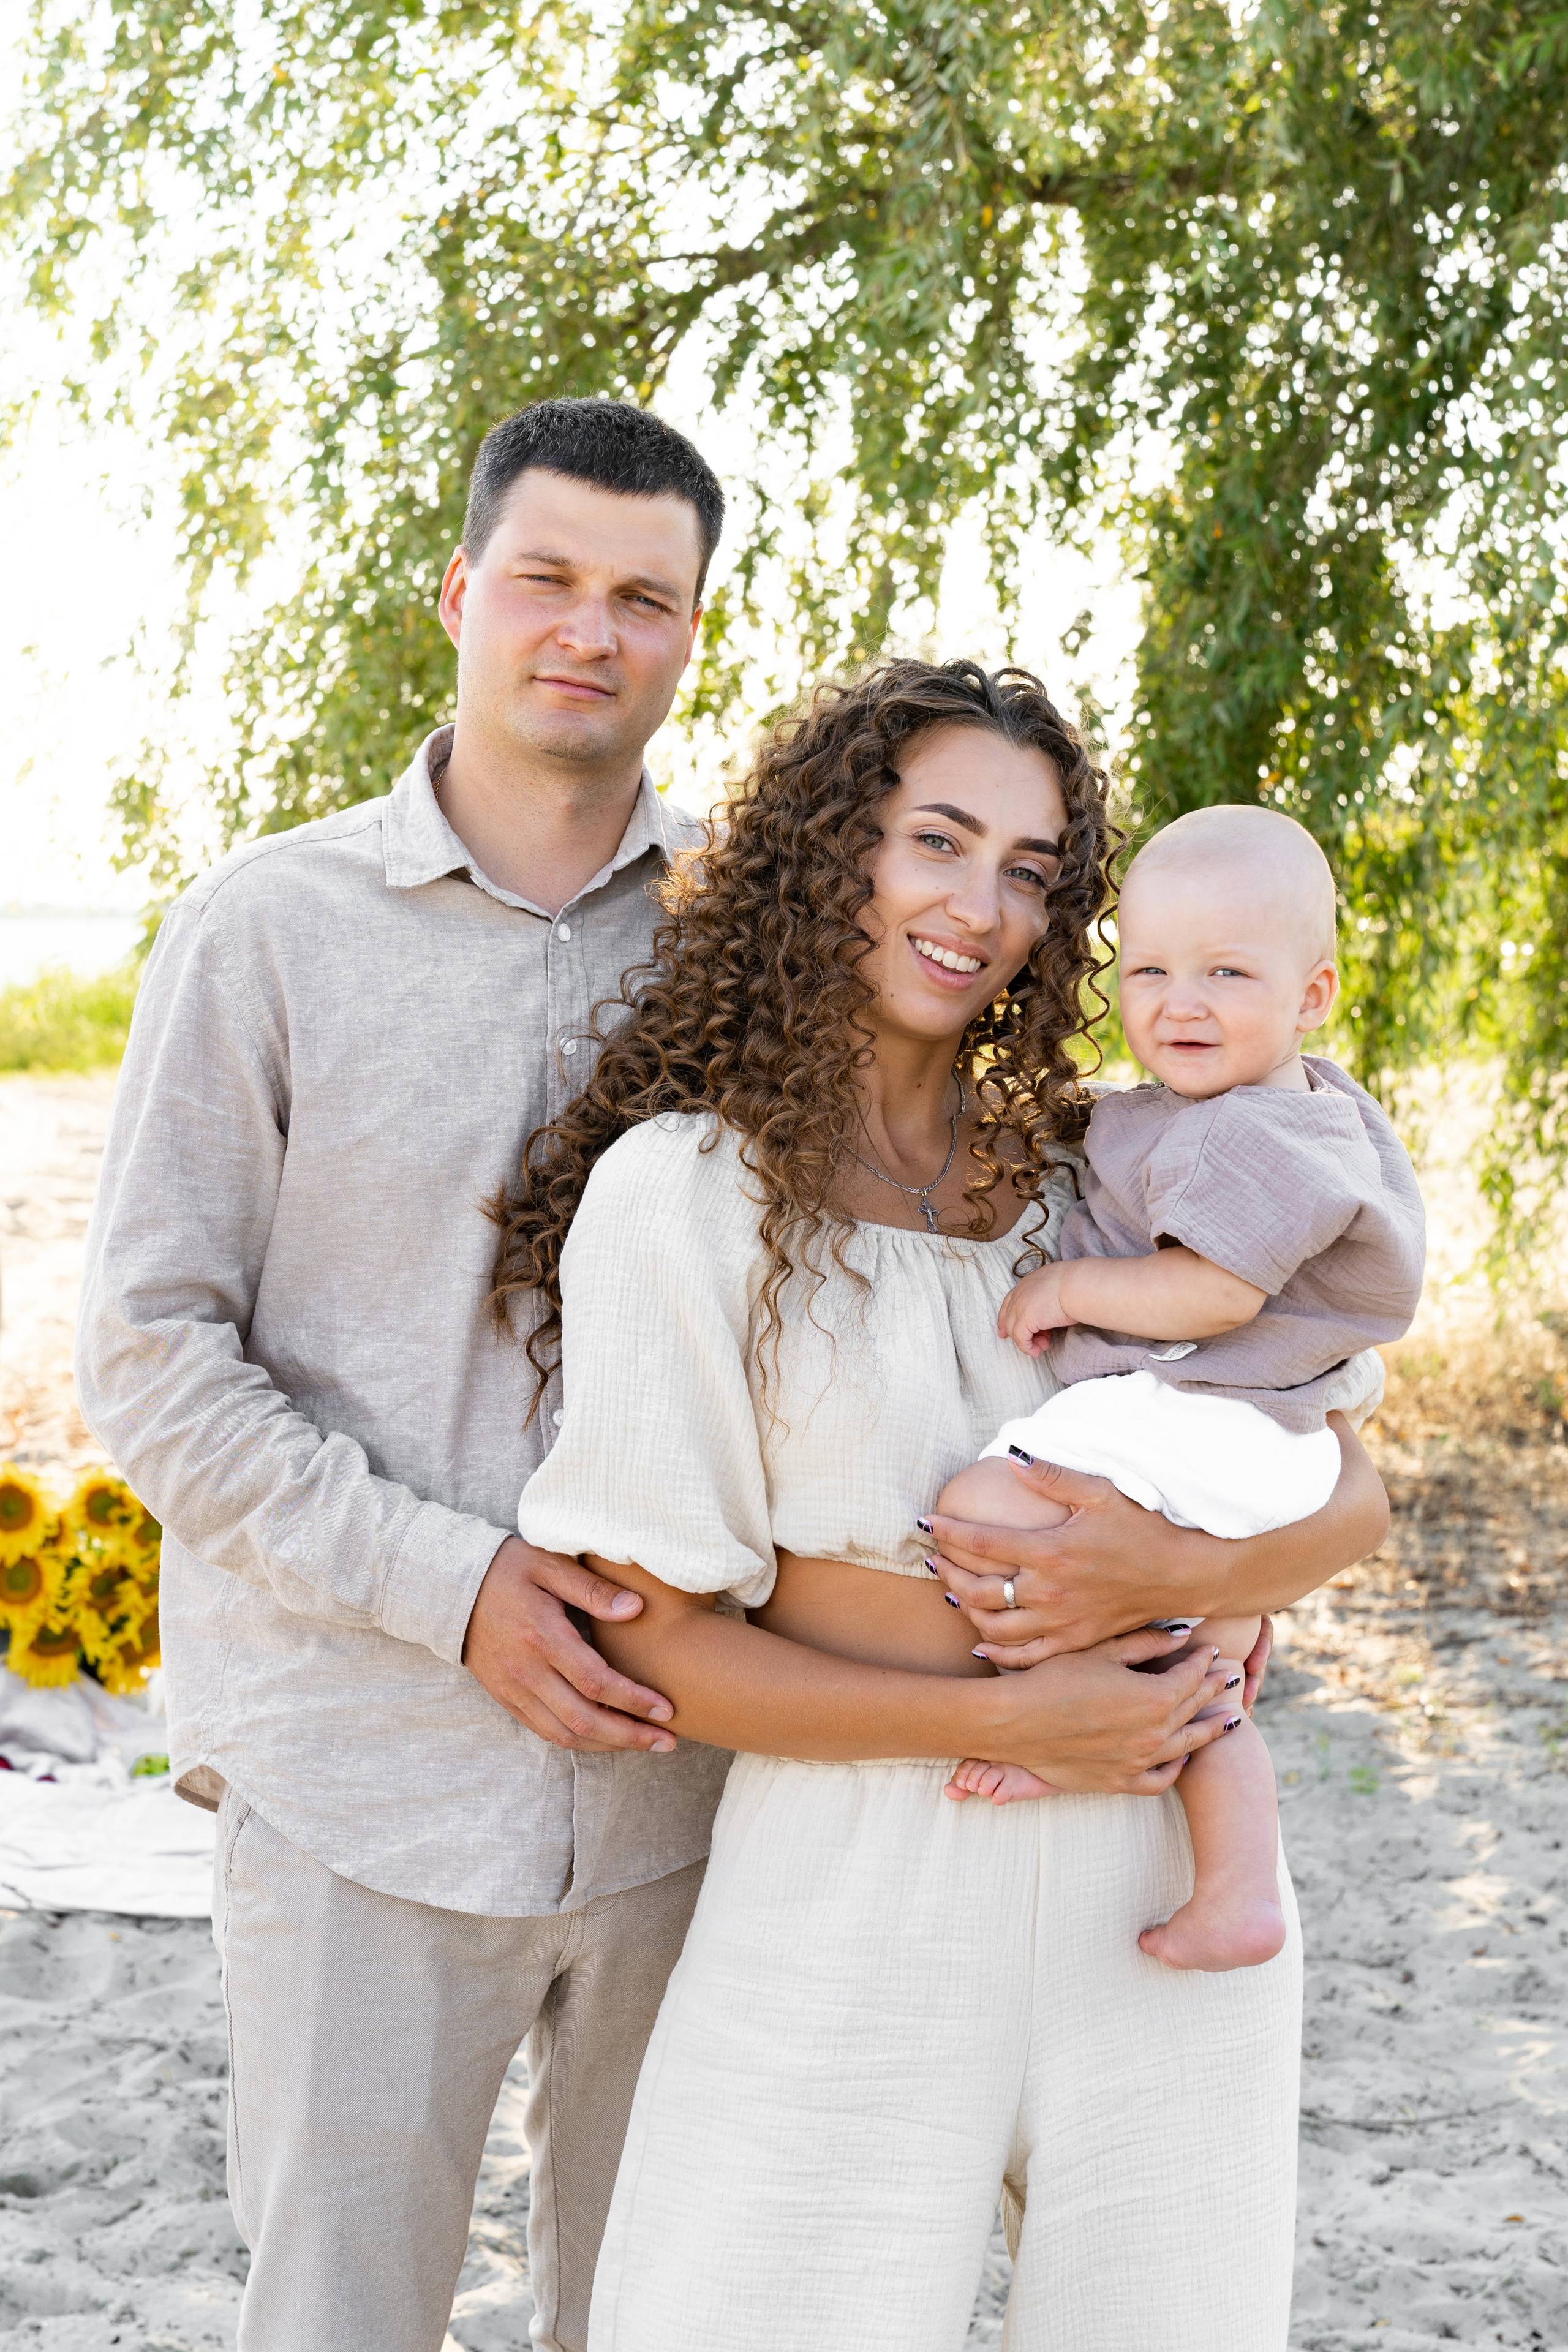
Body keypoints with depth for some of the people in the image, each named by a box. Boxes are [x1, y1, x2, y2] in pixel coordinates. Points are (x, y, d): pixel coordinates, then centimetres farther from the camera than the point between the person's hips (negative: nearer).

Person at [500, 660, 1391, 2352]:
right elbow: (650, 1635, -8)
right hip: (857, 1882, -3)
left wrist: (1187, 1570, -16)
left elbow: (1350, 1496, 6)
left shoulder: (1087, 1175, 6)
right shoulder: (687, 1184, -6)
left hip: (1166, 1886, 4)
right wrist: (1002, 1724, -16)